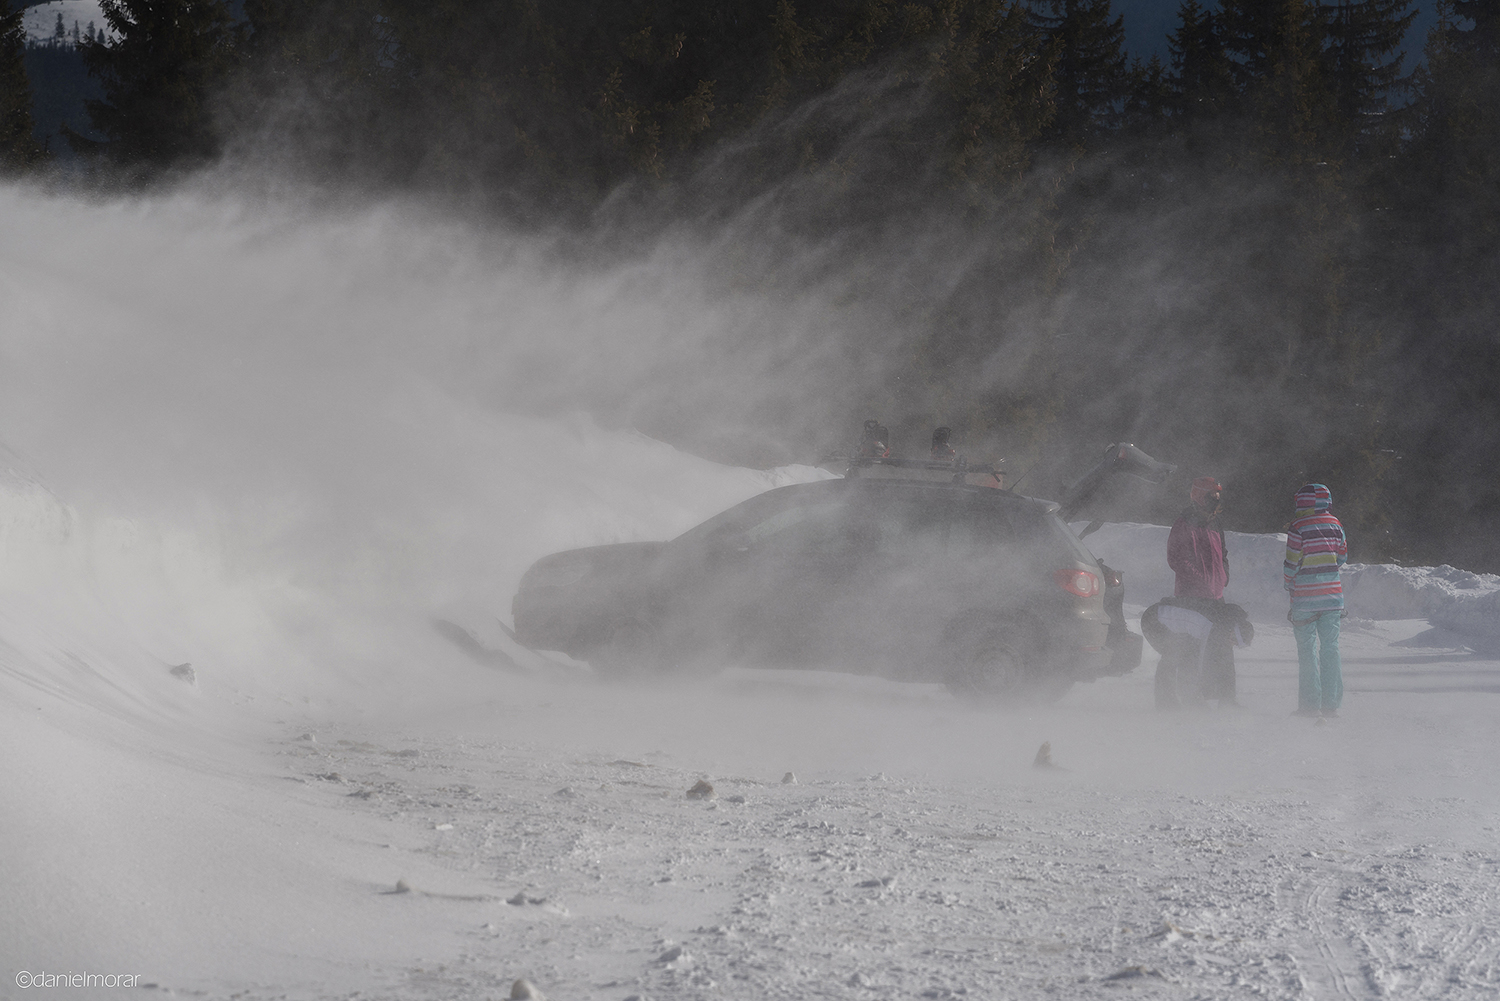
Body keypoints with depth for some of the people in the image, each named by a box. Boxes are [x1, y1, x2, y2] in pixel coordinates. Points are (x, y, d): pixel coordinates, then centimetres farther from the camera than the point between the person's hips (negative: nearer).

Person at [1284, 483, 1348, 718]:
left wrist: (1287, 583, 8)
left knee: (1307, 648, 1)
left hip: (1305, 596, -4)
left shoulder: (1298, 527, -11)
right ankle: (1331, 703, 6)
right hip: (1333, 593, 4)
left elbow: (1292, 563, -10)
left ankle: (1310, 704, -1)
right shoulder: (1334, 523, 2)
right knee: (1330, 647, 7)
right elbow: (1342, 556, 12)